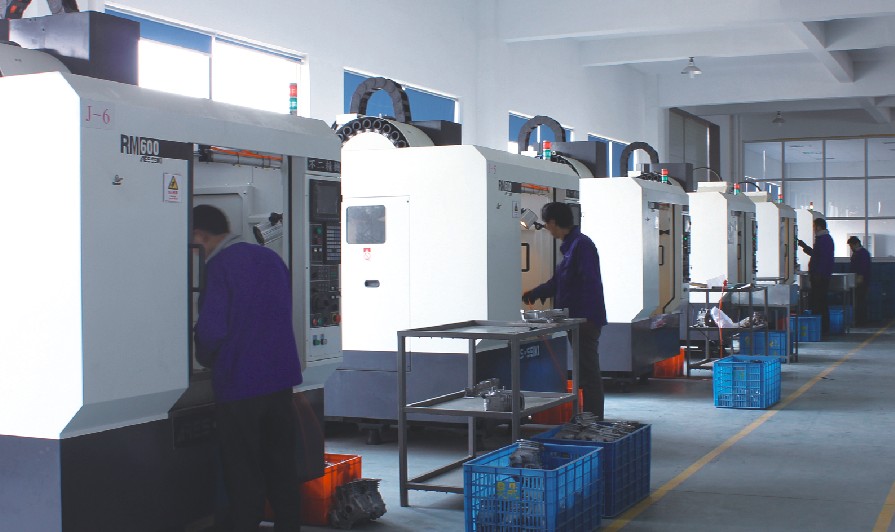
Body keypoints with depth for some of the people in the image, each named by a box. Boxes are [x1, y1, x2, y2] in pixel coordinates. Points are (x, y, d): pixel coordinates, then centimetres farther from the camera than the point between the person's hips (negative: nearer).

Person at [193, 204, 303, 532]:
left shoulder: (219, 266, -13)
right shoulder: (271, 258, 10)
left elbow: (211, 330, -21)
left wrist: (206, 359, 0)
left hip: (239, 383, -7)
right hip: (281, 377, 7)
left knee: (243, 477, 2)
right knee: (281, 468, 15)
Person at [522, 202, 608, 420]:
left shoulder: (581, 245, -15)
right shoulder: (570, 245, 15)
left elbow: (590, 283, -22)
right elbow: (557, 282, 26)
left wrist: (586, 318, -24)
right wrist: (533, 294, 38)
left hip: (586, 319, -10)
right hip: (578, 319, 10)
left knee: (588, 370, -5)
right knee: (586, 370, 14)